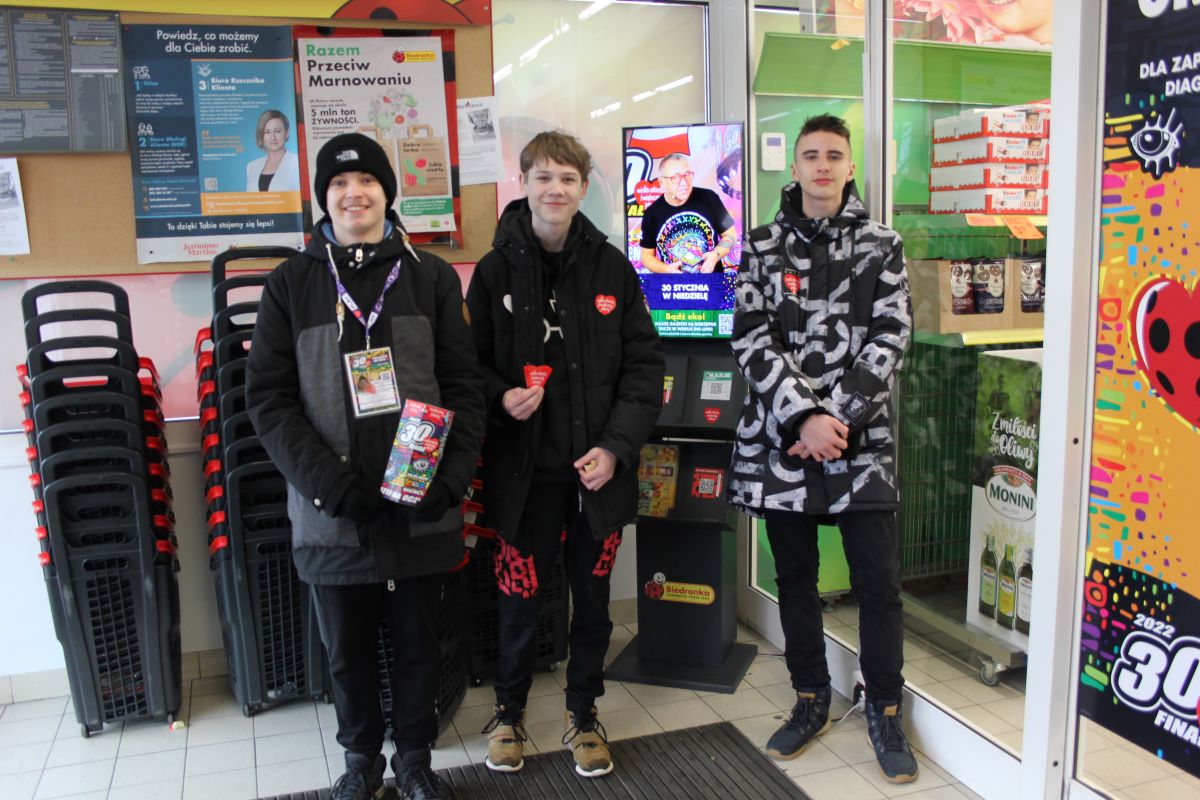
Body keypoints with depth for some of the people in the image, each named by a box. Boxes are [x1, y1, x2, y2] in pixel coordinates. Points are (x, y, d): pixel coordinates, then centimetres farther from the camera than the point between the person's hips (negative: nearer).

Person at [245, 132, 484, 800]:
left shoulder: (431, 276, 4)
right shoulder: (292, 284, 3)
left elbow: (465, 384, 1)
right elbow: (270, 398, -3)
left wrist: (451, 476, -12)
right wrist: (330, 484, -15)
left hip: (422, 509, 0)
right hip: (332, 513, 0)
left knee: (420, 640, 13)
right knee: (348, 647, 14)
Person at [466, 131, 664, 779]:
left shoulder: (612, 268, 1)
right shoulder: (495, 270, 0)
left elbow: (645, 364, 1)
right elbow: (470, 362, 5)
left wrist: (616, 446, -9)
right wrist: (500, 397, -16)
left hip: (599, 469, 1)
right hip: (525, 469, -1)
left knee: (592, 600, 13)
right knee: (520, 599, 8)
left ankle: (583, 714, 35)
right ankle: (509, 712, 34)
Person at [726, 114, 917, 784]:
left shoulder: (881, 246, 6)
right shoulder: (763, 248, 6)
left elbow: (889, 339, -2)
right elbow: (752, 339, -4)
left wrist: (837, 418, -13)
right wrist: (803, 419, -15)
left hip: (862, 440, -1)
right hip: (780, 440, 1)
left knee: (879, 581, 2)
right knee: (795, 578, 12)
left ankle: (885, 711, 22)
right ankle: (811, 701, 30)